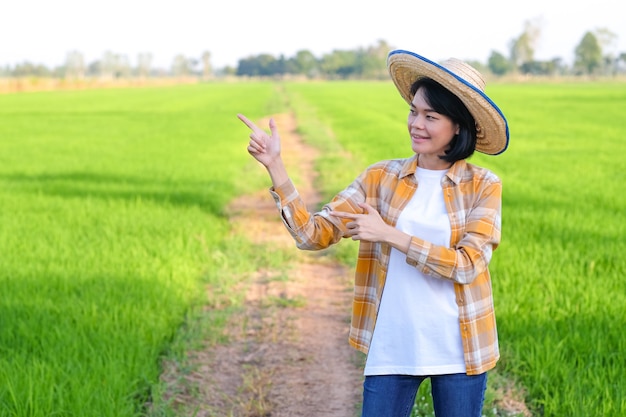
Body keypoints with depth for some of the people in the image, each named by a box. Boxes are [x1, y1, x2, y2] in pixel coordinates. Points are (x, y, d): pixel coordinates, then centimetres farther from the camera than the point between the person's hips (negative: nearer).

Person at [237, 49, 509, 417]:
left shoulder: (483, 187, -4)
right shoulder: (382, 178, 1)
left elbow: (467, 265, -15)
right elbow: (313, 234, -5)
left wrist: (389, 234, -18)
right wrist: (275, 166, -15)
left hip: (457, 352, -1)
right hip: (392, 349, 1)